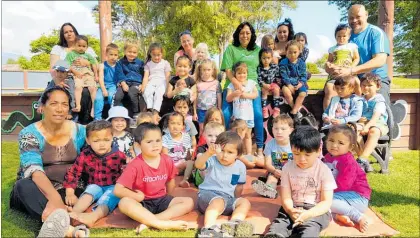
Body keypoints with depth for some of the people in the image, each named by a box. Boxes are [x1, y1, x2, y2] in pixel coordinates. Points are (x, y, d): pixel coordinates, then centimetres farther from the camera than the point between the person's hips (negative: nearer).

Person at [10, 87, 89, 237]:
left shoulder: (78, 131, -1)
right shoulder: (29, 133, -10)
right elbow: (34, 170, -26)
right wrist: (55, 198, -43)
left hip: (71, 190, 2)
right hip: (39, 190, -2)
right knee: (24, 186, -35)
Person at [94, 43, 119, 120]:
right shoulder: (102, 65, 5)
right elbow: (101, 78, -1)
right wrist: (104, 90, -11)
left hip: (113, 86, -1)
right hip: (103, 86, 1)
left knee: (111, 96, -30)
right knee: (98, 98, -23)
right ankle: (97, 117, -18)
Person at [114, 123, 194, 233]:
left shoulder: (167, 161, -4)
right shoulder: (135, 165, -16)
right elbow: (118, 190, -17)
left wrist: (166, 198, 9)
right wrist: (138, 197, -15)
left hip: (162, 200, 4)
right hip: (143, 203, -4)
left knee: (189, 202, -15)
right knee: (124, 203, -34)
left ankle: (148, 222, -27)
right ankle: (163, 224, -39)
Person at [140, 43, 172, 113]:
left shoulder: (165, 63, 14)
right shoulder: (148, 64, 18)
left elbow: (167, 76, 7)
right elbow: (146, 76, 7)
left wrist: (167, 87, -9)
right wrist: (143, 87, -9)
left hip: (161, 82, -2)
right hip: (151, 82, 2)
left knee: (158, 93, -34)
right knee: (147, 92, -31)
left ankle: (156, 110, -43)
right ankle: (149, 108, -38)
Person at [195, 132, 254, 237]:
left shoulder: (240, 167, 2)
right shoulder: (212, 161, -9)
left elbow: (239, 187, 15)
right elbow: (198, 165, -32)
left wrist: (235, 201, 8)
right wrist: (209, 153, -48)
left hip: (228, 198, 5)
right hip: (208, 194, -4)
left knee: (245, 202, -19)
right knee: (218, 201, -36)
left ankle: (233, 224, -42)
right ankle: (208, 229, -51)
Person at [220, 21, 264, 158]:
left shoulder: (257, 49, 16)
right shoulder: (231, 48, 8)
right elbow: (227, 69, -2)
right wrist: (235, 81, -19)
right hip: (233, 85, -1)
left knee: (258, 114, -15)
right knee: (226, 114, -12)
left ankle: (259, 149, -3)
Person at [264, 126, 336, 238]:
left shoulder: (324, 171, -6)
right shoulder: (288, 168, 0)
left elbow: (326, 202, -8)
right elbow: (286, 197, -1)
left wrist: (308, 214, -28)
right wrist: (291, 211, -25)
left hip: (316, 210, -2)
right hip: (293, 209, 2)